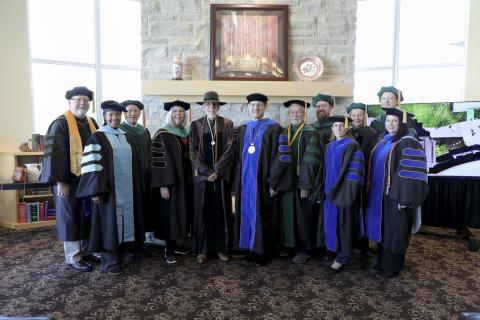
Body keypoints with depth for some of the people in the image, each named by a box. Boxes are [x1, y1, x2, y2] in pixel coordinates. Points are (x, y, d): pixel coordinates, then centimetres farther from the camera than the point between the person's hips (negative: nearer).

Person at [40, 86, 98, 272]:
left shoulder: (91, 123, 9)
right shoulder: (60, 124, -11)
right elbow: (53, 153, -16)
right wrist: (60, 182, -19)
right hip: (69, 180, -6)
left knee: (88, 217, 14)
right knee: (71, 218, 4)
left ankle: (85, 251, 28)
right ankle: (73, 258, 15)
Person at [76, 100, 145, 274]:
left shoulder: (126, 137, 13)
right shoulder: (97, 137, -4)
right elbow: (91, 165, -11)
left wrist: (136, 187, 14)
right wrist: (95, 191, -18)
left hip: (127, 189, 6)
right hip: (108, 188, -6)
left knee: (124, 222, 10)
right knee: (109, 223, -1)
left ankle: (120, 257, 22)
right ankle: (109, 262, 9)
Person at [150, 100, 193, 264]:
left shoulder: (185, 134, 11)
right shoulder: (162, 134, -9)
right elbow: (158, 160, -14)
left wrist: (190, 179, 13)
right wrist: (163, 184, -20)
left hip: (184, 180, 7)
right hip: (169, 181, -7)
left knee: (181, 213, 11)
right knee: (170, 214, -2)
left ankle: (174, 244, 24)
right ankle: (169, 250, 8)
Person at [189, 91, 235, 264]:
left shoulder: (227, 124, 4)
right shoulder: (196, 125, 4)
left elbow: (229, 149, -3)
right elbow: (193, 152, -1)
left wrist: (217, 171, -12)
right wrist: (207, 172, -11)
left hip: (222, 175, 0)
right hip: (202, 175, 0)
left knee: (222, 212, 6)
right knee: (203, 213, 5)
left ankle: (222, 248, 18)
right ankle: (203, 249, 16)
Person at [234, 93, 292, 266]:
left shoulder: (274, 128, -5)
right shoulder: (243, 129, 11)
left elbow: (282, 157, -10)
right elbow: (238, 156, 14)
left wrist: (273, 181, -13)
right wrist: (238, 179, 8)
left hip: (263, 182, -5)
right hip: (245, 182, 5)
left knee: (263, 217, 4)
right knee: (247, 215, 10)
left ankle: (264, 252, 18)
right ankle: (250, 249, 25)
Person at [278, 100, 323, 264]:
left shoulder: (311, 133, -7)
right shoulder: (283, 133, 10)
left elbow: (310, 161, -14)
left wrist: (305, 185, -18)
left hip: (302, 184, -5)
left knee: (302, 217, 4)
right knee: (287, 216, 12)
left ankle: (305, 250, 18)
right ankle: (288, 246, 27)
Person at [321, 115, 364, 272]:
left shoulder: (352, 146, -10)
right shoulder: (329, 146, 12)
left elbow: (355, 171, -15)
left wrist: (350, 191, -20)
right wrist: (328, 189, 11)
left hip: (344, 190, -7)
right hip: (331, 190, 7)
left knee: (343, 224, 0)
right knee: (332, 222, 12)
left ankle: (343, 258, 11)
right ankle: (336, 250, 26)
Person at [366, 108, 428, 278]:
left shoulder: (407, 143, -14)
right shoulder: (383, 142, 11)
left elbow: (410, 172, -18)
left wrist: (403, 198, -21)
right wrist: (373, 190, 14)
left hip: (395, 194, -8)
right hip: (380, 194, 8)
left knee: (394, 231, 3)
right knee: (383, 229, 15)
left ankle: (393, 266, 18)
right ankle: (383, 262, 28)